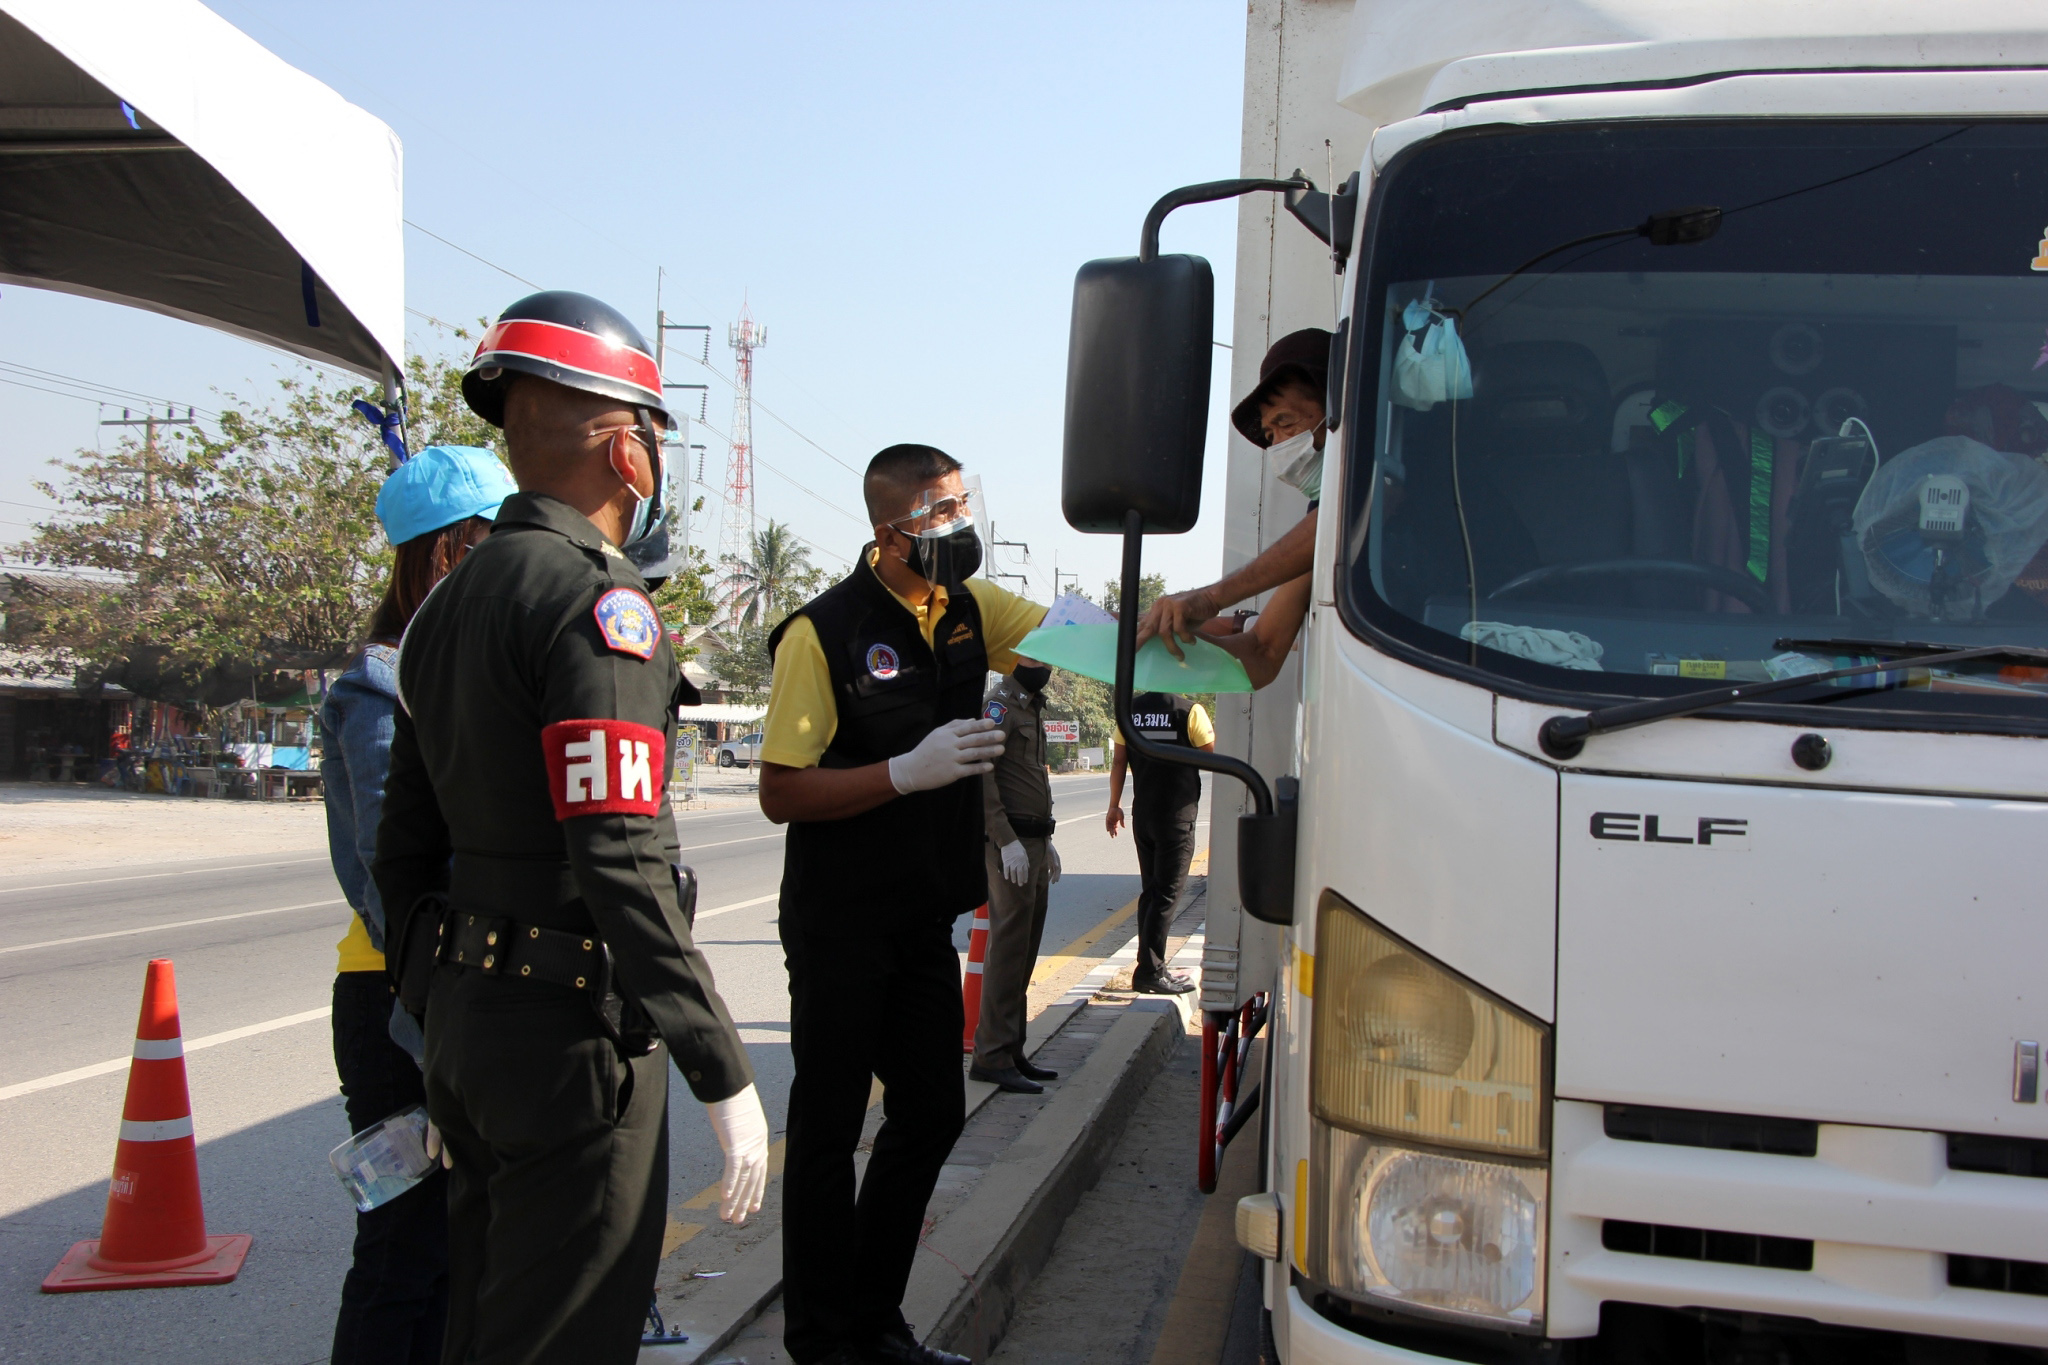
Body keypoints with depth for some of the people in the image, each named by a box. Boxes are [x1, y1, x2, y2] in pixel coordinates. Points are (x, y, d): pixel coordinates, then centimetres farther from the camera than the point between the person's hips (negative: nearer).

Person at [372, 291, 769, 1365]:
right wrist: (724, 1074, -20)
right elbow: (622, 864, -24)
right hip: (576, 1034, -9)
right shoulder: (595, 598, -16)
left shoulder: (446, 606, 12)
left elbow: (404, 854, 15)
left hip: (467, 1023, 9)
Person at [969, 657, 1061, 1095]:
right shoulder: (1000, 703, -10)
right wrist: (1007, 840, -23)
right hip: (1010, 846, -10)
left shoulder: (1031, 707, 20)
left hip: (1033, 845, 10)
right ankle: (992, 1056, -6)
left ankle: (1012, 1051, 18)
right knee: (1008, 948, -9)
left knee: (1024, 951, 12)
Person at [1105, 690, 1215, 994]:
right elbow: (1213, 757, -8)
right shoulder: (1189, 711, -13)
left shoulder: (1132, 709, 4)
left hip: (1142, 815, 6)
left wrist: (1114, 805, 16)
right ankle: (1150, 972, -4)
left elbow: (1118, 760, 8)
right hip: (1176, 817, -6)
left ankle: (1151, 968, 18)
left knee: (1150, 891, 14)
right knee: (1168, 893, -2)